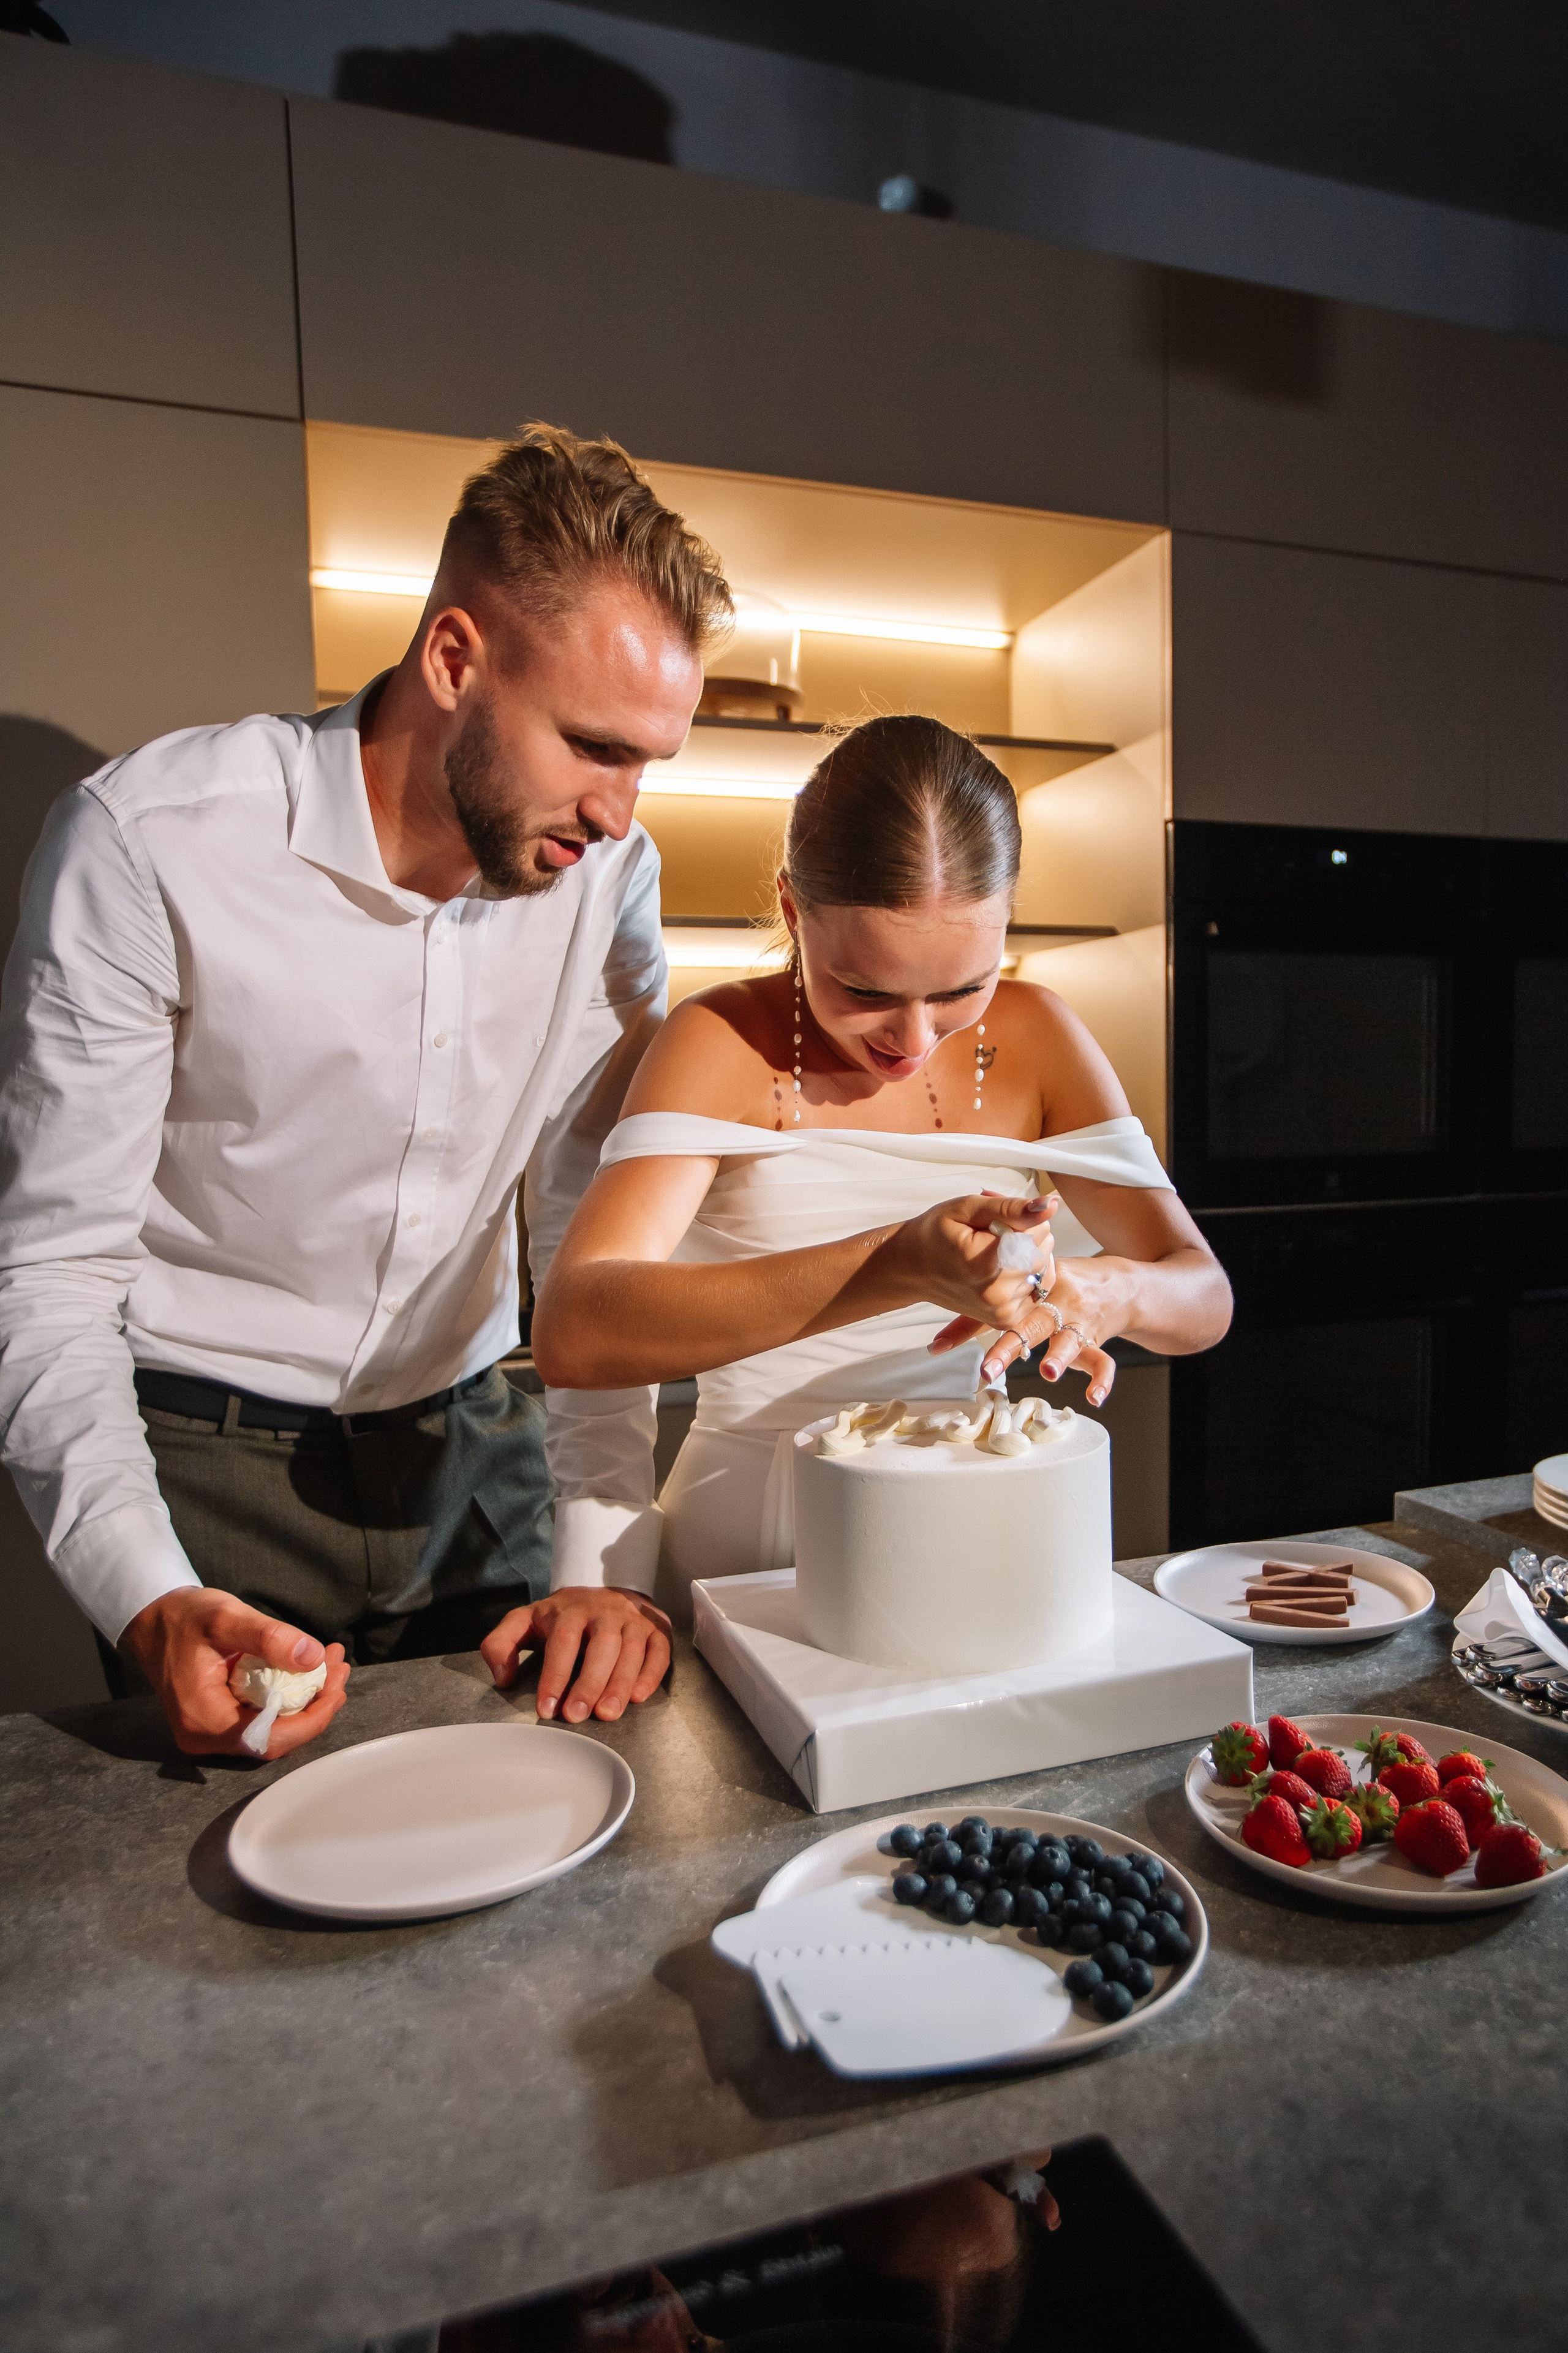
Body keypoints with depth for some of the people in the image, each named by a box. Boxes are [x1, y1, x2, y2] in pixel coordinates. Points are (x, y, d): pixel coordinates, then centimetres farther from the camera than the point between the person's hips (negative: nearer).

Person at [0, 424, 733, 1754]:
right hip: (210, 1465, -3)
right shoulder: (150, 843, -19)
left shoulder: (608, 870, -9)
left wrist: (605, 1555, -17)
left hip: (474, 1446, 4)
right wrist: (153, 1605, -30)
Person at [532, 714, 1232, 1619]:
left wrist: (1109, 1292, -22)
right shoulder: (723, 1043, -10)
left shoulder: (1034, 1038, 2)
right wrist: (897, 1266, -35)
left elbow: (1205, 1295, 2)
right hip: (752, 1557, -2)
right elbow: (573, 1332, -24)